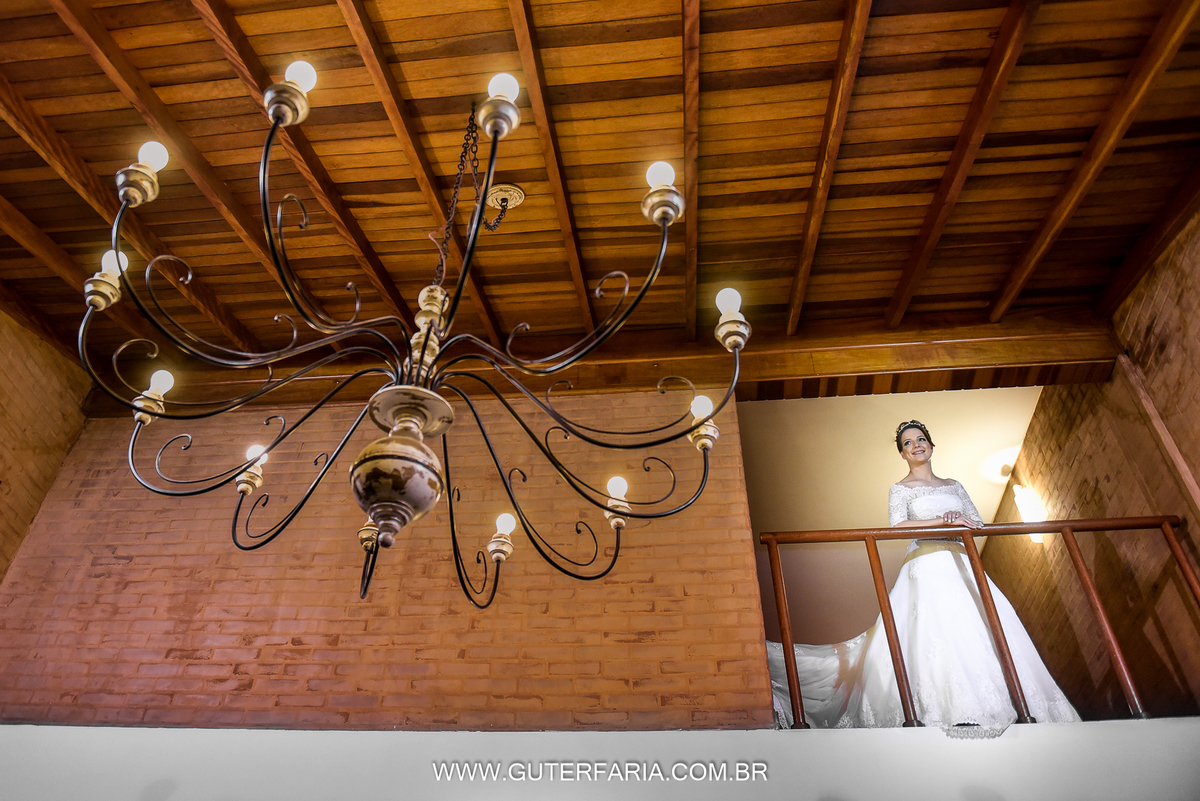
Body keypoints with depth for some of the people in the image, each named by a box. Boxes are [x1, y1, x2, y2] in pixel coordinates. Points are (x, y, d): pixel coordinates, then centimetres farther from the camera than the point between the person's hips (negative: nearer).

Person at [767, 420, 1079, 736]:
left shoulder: (954, 486, 24)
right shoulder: (900, 489, 8)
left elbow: (978, 522, 16)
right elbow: (898, 526, -9)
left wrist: (960, 519, -6)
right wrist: (944, 520, -13)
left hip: (961, 565, 5)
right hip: (927, 568, -5)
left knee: (981, 628, -11)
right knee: (942, 630, -24)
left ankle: (994, 705, -8)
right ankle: (960, 713, -28)